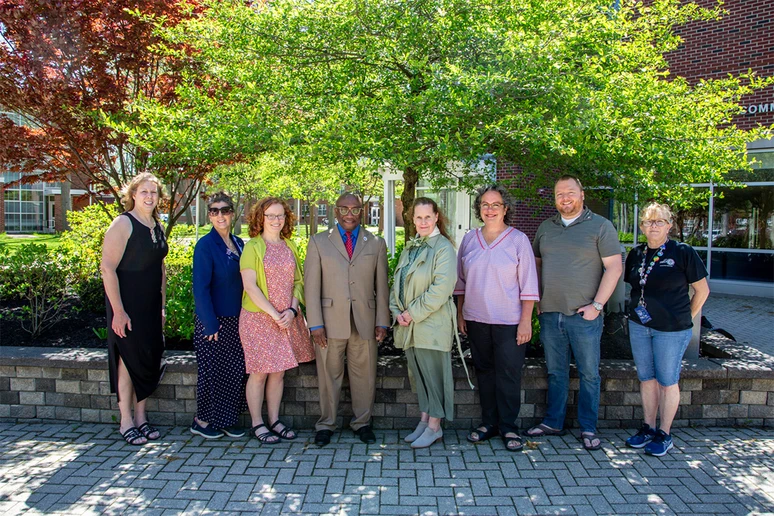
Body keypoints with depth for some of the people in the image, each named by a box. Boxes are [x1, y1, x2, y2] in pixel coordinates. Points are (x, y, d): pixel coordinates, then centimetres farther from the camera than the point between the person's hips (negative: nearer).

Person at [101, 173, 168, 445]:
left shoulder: (157, 227, 10)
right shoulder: (123, 224, -13)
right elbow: (107, 268, -17)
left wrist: (162, 305, 15)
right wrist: (118, 311, -20)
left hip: (151, 307, 7)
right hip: (127, 307, -7)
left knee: (149, 359, 12)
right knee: (128, 360, 2)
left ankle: (141, 418, 25)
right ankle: (126, 422, 17)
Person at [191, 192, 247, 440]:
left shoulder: (239, 244, 7)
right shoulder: (205, 245, -12)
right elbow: (200, 288, -15)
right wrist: (210, 324, -17)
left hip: (235, 320, 6)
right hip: (213, 320, -6)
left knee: (235, 371, 10)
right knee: (211, 371, 4)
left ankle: (226, 420, 24)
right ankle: (202, 421, 22)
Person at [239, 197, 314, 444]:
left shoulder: (289, 246, 10)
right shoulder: (252, 247, -5)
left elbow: (298, 281, 8)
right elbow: (250, 286, -12)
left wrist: (292, 310, -7)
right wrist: (274, 314, -15)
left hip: (287, 319, 5)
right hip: (259, 319, -5)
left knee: (279, 372, 10)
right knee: (259, 373, 2)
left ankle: (274, 421, 22)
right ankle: (257, 424, 15)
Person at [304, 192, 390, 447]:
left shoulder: (376, 244, 9)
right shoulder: (318, 242, 6)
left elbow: (381, 286, 8)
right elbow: (311, 286, 1)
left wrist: (382, 321, 3)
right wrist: (316, 324, -6)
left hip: (365, 321, 1)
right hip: (331, 321, -1)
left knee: (364, 375, 9)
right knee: (329, 375, 8)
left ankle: (362, 423, 26)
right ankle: (326, 424, 24)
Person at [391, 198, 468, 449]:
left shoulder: (443, 248, -9)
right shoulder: (410, 248, 14)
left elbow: (441, 289, -18)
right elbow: (397, 282, 15)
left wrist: (413, 313, -16)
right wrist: (397, 311, 0)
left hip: (432, 324, -7)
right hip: (409, 325, 7)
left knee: (433, 374, 1)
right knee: (417, 374, 14)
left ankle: (434, 426, 14)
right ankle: (424, 420, 27)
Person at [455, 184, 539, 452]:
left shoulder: (518, 239, -3)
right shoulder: (469, 239, 7)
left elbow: (528, 284, -4)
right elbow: (461, 280, 12)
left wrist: (526, 320, -9)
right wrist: (460, 313, 9)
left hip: (509, 321, -3)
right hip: (476, 320, 4)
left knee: (509, 375, 1)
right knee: (484, 372, 12)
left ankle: (508, 428, 15)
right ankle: (489, 423, 25)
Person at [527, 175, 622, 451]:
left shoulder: (600, 226, -3)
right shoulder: (546, 227, 11)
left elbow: (614, 267, -7)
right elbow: (536, 263, 18)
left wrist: (597, 305, -12)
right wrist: (537, 299, 8)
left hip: (584, 315, -4)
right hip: (550, 314, 4)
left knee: (589, 373, 6)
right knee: (556, 372, 13)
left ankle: (588, 428, 18)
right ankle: (553, 422, 25)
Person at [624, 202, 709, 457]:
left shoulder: (683, 252, -8)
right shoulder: (635, 254, 6)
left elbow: (702, 290, -1)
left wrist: (685, 318, 2)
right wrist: (637, 312, 9)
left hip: (671, 330, -5)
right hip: (639, 326, 5)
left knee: (667, 381, 5)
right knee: (646, 379, 13)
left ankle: (665, 434, 18)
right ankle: (648, 428, 26)